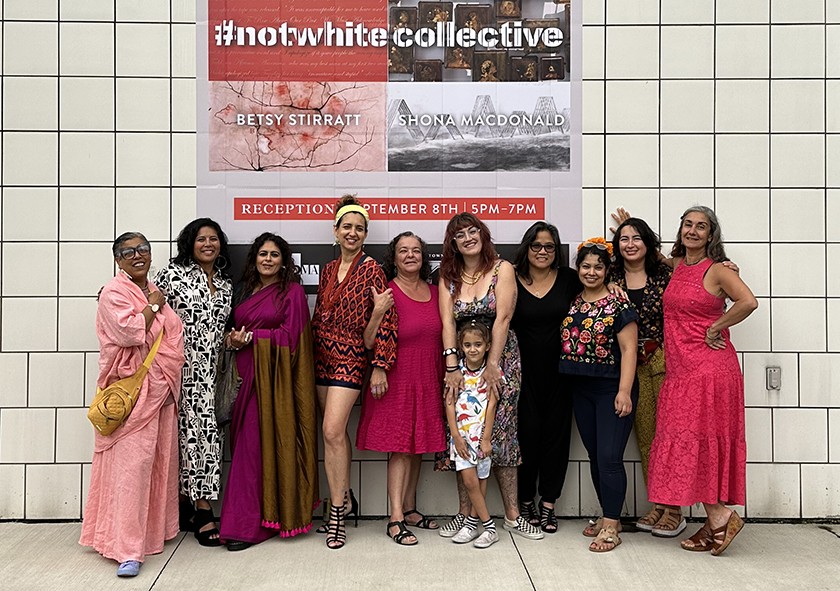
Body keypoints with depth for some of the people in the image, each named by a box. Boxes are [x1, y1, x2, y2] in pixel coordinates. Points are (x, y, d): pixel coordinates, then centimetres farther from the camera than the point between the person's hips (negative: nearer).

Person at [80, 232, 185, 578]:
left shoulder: (155, 291, 16)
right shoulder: (113, 292, -7)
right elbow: (129, 330, -23)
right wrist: (152, 306, -9)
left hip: (162, 389, 8)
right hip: (131, 390, -8)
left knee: (160, 461, 13)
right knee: (131, 465, -10)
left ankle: (155, 529, 28)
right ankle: (127, 549, -8)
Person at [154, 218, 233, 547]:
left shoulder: (225, 285, 15)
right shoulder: (174, 273, -2)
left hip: (208, 369, 5)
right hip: (182, 367, -5)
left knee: (189, 433, 10)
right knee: (203, 430, -8)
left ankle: (184, 505, 20)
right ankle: (203, 512, 0)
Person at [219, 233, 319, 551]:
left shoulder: (292, 291, 1)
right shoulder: (245, 291, 18)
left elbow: (290, 334, -7)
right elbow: (236, 330, 20)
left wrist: (250, 337, -9)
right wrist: (233, 340, -2)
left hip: (274, 378, -5)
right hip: (247, 375, 5)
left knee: (261, 444, -7)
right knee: (244, 444, 1)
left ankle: (248, 524, -3)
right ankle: (250, 520, 9)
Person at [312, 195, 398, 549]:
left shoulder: (371, 270, -7)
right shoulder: (328, 270, 11)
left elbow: (386, 320, -11)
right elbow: (318, 316, 15)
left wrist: (380, 366, -14)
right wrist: (310, 356, 13)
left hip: (351, 357, -6)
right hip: (323, 357, 6)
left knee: (333, 431, -13)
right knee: (337, 431, 12)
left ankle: (337, 512, -2)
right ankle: (345, 500, 26)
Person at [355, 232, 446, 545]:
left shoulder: (434, 292, 9)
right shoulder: (387, 292, -8)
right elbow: (369, 342, -13)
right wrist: (378, 312, -27)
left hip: (428, 380, 6)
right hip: (397, 378, -5)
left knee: (417, 446, 11)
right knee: (400, 447, -5)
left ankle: (410, 509, 23)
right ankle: (395, 519, 0)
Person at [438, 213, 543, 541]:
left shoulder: (502, 269, 0)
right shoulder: (448, 277, 9)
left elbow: (503, 317, -9)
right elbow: (447, 323, -2)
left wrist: (492, 364, -15)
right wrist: (451, 367, -12)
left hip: (501, 359, -2)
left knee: (500, 432, -2)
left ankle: (512, 514, 7)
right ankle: (464, 512, 10)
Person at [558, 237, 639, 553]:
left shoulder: (618, 304, -8)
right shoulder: (572, 303, 9)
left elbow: (628, 349, -12)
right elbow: (564, 343, 16)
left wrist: (624, 391, -19)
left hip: (612, 389, -6)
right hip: (581, 390, 6)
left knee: (609, 457, -8)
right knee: (595, 456, 12)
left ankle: (611, 528, 0)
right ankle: (607, 516, 25)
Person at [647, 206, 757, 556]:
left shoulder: (717, 271, -7)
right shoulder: (676, 266, 13)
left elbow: (748, 302, -22)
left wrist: (715, 328, -13)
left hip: (710, 368, -7)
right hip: (680, 369, 7)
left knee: (696, 440, -7)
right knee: (688, 442, 7)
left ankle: (721, 516, 6)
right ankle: (715, 522, 16)